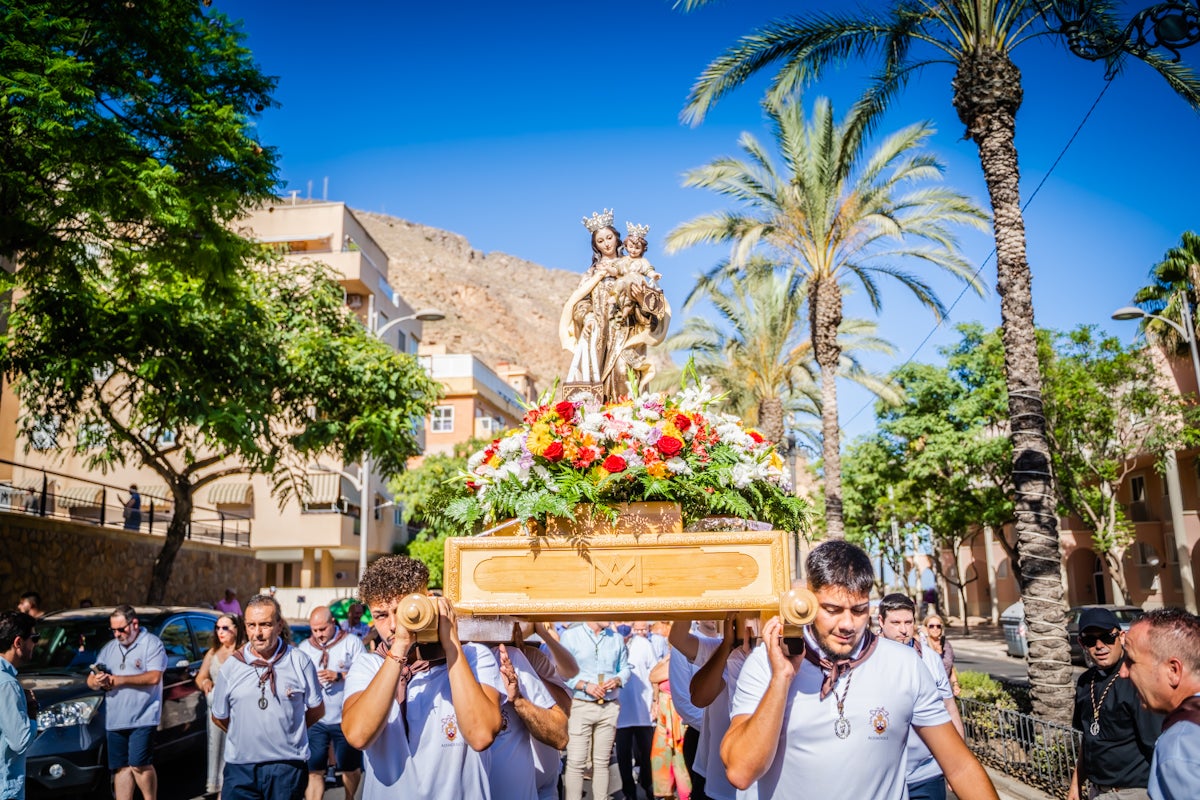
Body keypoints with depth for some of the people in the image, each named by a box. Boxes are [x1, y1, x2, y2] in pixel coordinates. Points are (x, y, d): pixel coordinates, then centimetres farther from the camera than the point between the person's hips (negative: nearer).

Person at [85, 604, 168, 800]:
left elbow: (154, 677, -16)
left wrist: (119, 680, -13)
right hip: (115, 719, 6)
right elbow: (90, 680, 18)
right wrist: (96, 682, -7)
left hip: (142, 717, -6)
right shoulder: (109, 648, 17)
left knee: (139, 764, -11)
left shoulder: (152, 643, -3)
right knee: (122, 767, 8)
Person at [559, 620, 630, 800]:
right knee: (576, 762, -6)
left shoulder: (616, 638, 10)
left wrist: (617, 680, -6)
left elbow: (625, 667, 15)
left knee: (602, 762, 10)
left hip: (610, 706, 4)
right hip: (580, 705, -4)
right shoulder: (570, 636, -3)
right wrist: (585, 685, -16)